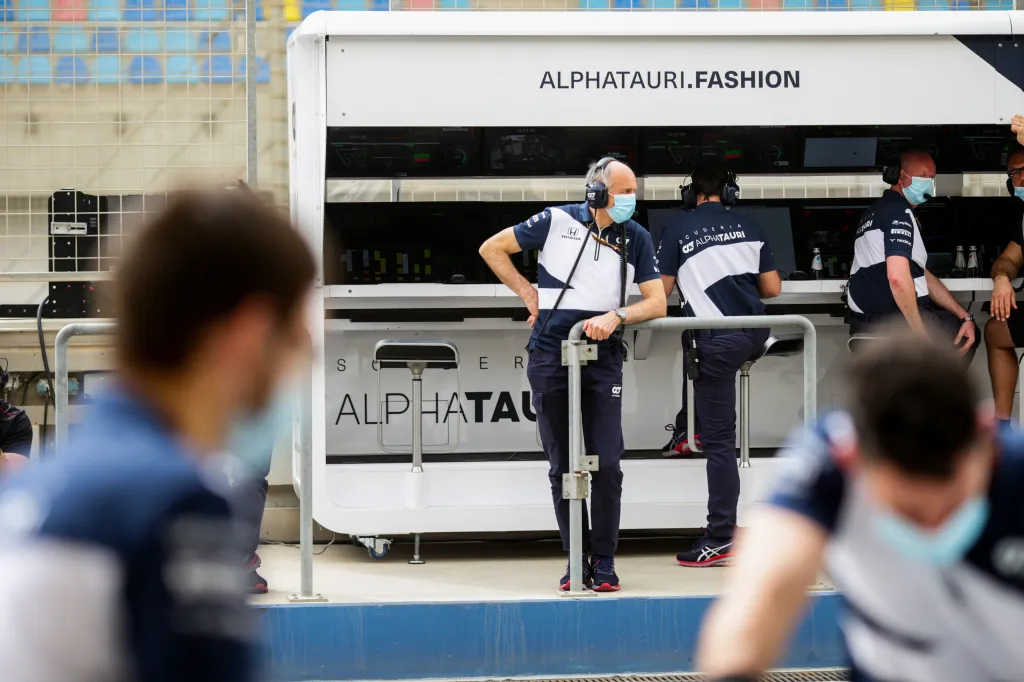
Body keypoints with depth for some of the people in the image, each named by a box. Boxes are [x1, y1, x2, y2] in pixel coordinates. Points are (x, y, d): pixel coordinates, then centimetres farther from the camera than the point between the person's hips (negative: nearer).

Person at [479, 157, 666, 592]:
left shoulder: (636, 238, 2)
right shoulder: (557, 222, -3)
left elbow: (657, 302, -2)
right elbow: (492, 249, 7)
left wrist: (615, 316, -18)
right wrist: (527, 293, 4)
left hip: (603, 359, 1)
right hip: (551, 357, -1)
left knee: (607, 465, -6)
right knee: (562, 467, 3)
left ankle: (604, 561, 4)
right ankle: (576, 561, 12)